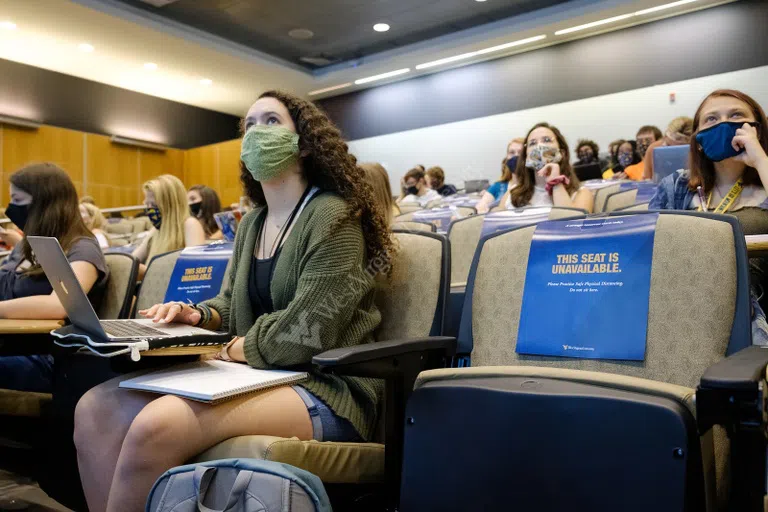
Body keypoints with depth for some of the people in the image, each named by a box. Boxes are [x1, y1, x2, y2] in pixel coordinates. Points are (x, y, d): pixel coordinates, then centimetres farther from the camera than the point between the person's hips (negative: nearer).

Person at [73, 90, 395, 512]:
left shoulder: (332, 217, -11)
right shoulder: (251, 224, 16)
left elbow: (304, 338, -19)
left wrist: (230, 349, -4)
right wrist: (197, 316, 2)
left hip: (325, 389, -8)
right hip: (256, 377, 8)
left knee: (155, 425, -30)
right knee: (97, 408, -10)